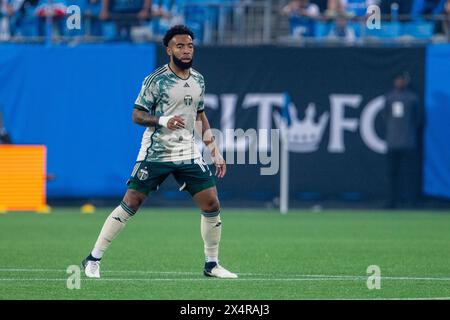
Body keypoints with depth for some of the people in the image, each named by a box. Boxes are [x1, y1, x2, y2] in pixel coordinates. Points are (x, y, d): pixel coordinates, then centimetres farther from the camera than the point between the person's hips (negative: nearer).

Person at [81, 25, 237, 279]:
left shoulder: (198, 80, 10)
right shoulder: (156, 80, -8)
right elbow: (137, 115, -8)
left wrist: (215, 151, 16)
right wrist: (163, 120, -26)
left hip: (188, 153, 5)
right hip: (155, 153, -5)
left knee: (212, 205, -3)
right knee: (130, 204, -7)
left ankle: (212, 264, 13)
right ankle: (93, 259, 2)